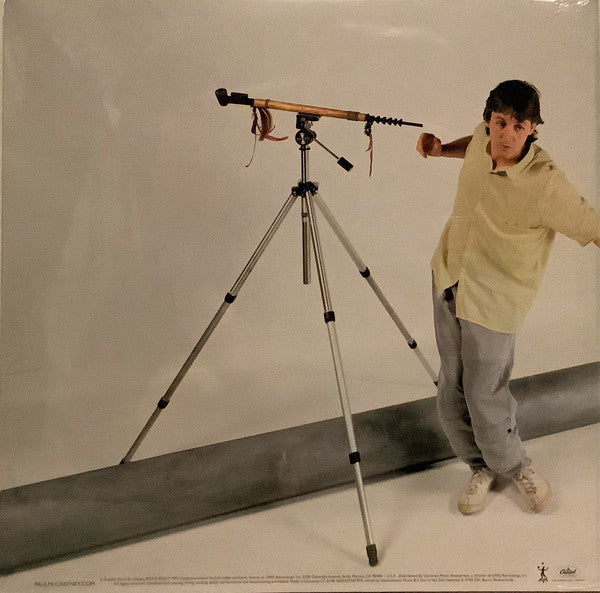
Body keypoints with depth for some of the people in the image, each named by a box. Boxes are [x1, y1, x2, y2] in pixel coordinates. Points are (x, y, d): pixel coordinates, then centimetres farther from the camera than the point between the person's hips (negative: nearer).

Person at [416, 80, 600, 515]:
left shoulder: (545, 184, -26)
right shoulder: (483, 137, -6)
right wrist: (442, 149, 4)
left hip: (494, 299, -6)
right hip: (449, 279, 6)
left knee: (484, 397, -2)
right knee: (453, 392, 12)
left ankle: (514, 465, 31)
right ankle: (482, 467, 36)